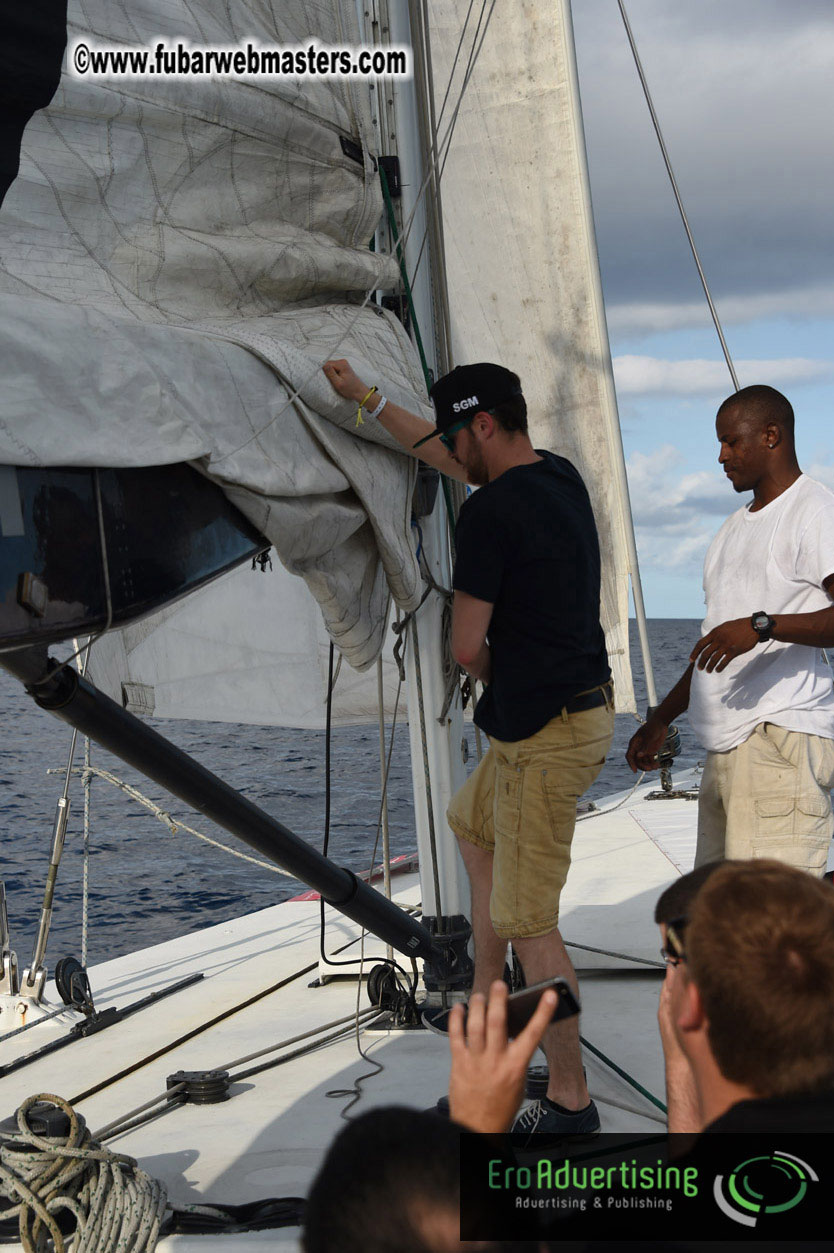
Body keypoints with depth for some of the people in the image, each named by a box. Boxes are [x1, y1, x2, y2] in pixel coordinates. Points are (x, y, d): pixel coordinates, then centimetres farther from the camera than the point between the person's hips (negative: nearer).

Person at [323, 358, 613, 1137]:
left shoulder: (489, 513, -20)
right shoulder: (559, 478, 8)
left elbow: (466, 646, -16)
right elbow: (450, 459, 25)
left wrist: (495, 676, 8)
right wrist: (365, 400, 33)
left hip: (544, 736, -10)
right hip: (581, 709, 10)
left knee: (529, 920, -1)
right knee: (471, 821, 31)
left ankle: (570, 1100, 9)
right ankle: (486, 991, 36)